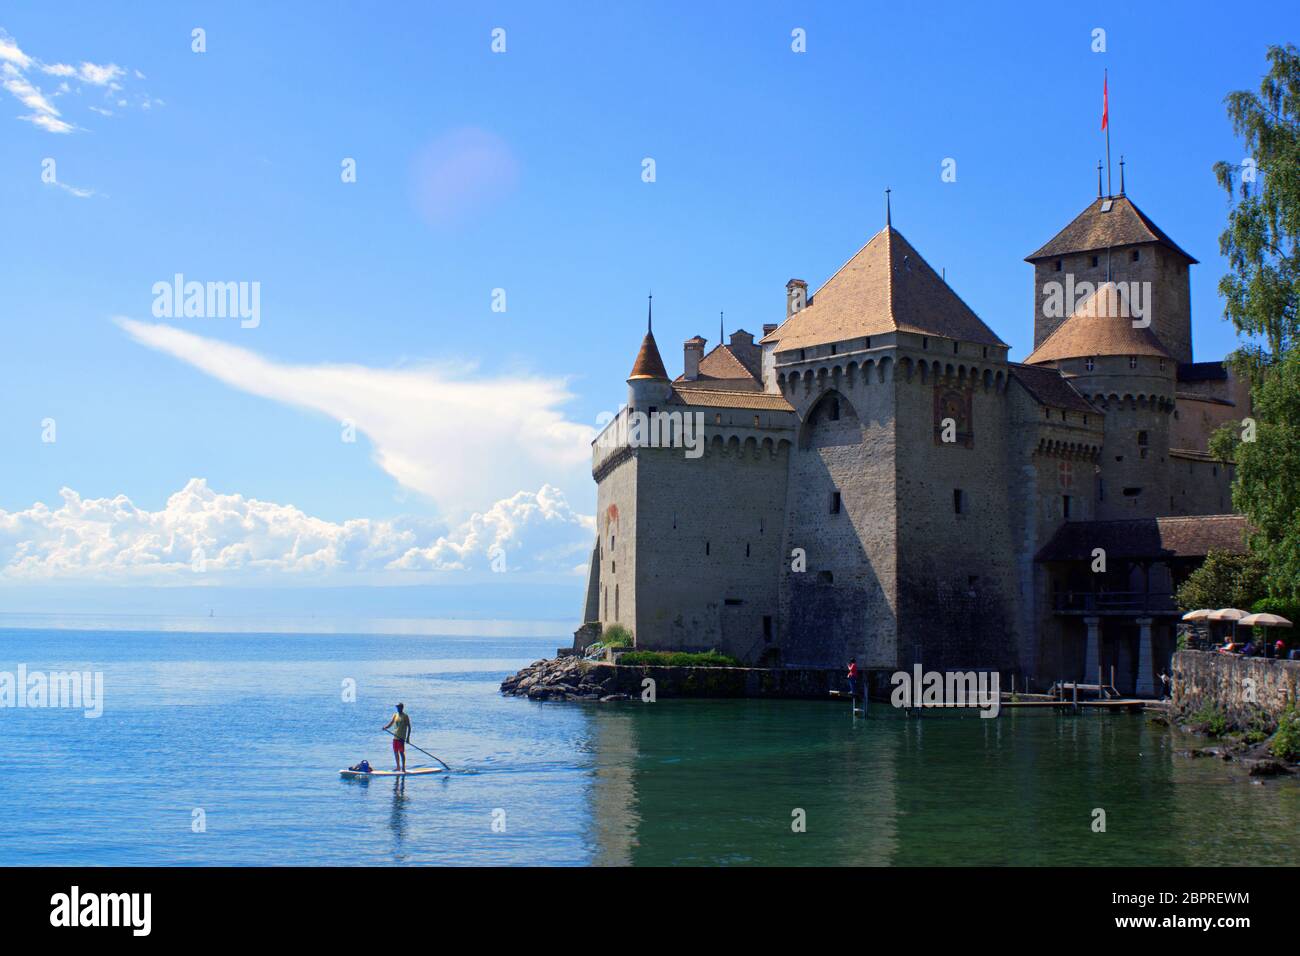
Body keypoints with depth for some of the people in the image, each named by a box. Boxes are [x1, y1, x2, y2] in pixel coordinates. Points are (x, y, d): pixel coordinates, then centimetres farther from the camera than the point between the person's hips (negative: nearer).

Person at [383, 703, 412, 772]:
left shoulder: (405, 716, -4)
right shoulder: (395, 715, 13)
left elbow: (409, 727, -6)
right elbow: (390, 724, 10)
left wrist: (408, 737, -12)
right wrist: (385, 727, -12)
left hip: (401, 737, -7)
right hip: (395, 737, 7)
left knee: (401, 752, -8)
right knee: (395, 752, 10)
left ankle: (403, 768, -5)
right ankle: (398, 767, 20)